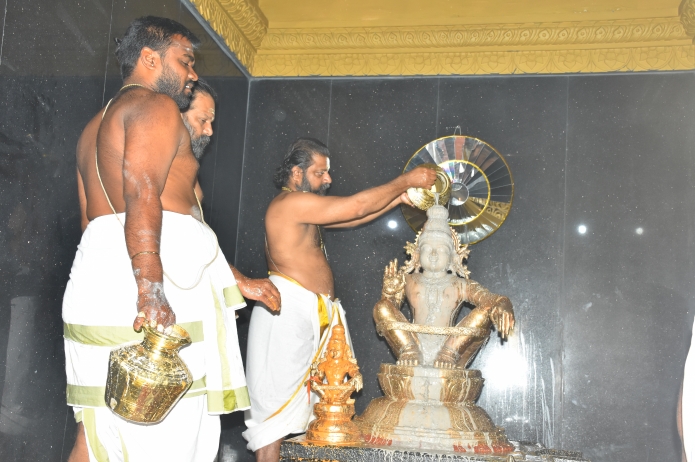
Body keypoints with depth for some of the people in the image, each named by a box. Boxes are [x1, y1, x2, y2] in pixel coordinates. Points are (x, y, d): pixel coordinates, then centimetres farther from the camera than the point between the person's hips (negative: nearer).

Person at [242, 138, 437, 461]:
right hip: (289, 305, -10)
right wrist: (406, 181, -4)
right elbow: (356, 207, -13)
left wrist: (398, 199, 14)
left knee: (292, 395, 8)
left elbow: (350, 219, 21)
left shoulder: (303, 209, 20)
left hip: (308, 310, 10)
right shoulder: (292, 201, -12)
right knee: (278, 395, -9)